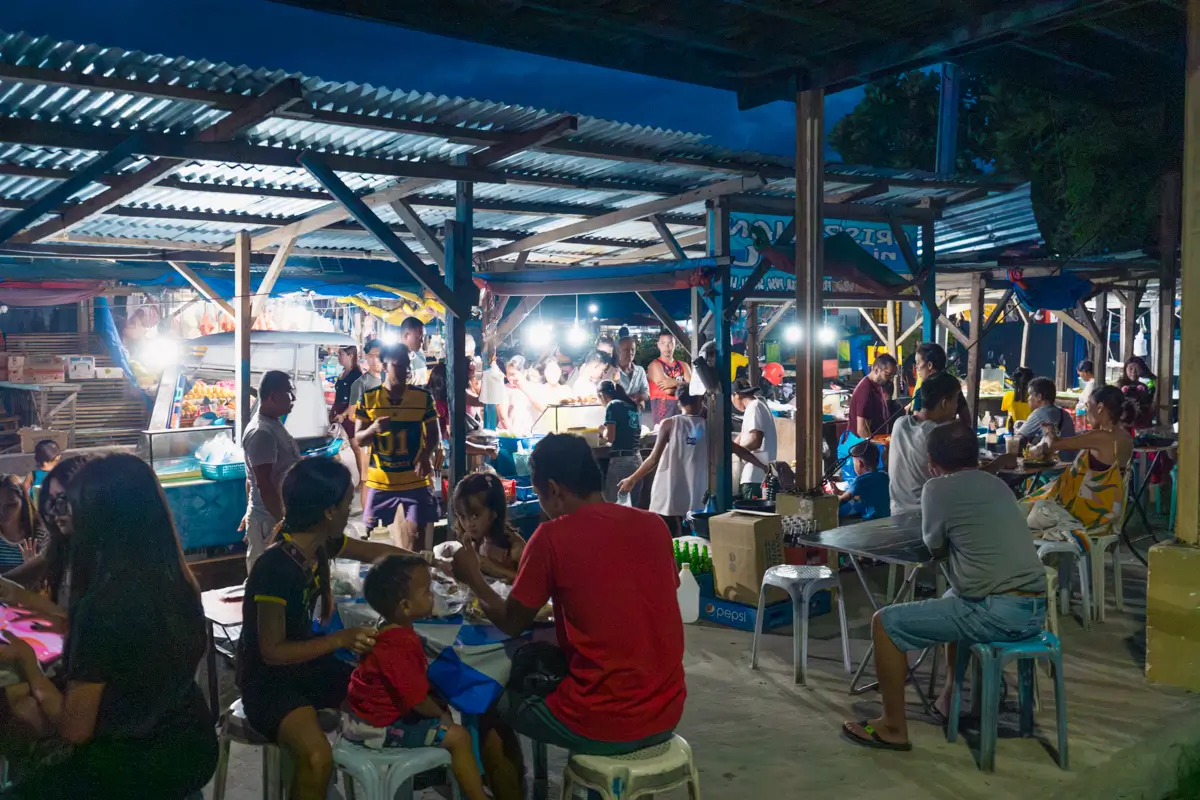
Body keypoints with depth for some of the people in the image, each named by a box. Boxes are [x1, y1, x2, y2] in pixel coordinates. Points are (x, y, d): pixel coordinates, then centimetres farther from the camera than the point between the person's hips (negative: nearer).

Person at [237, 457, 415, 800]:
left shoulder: (322, 543, -5)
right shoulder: (274, 568, -28)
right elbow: (272, 652, -24)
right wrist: (340, 640, -30)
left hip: (307, 663, 8)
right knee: (317, 758, -32)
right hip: (267, 678, -8)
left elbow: (375, 552, 14)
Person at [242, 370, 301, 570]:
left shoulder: (274, 423, 9)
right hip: (270, 519, -9)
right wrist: (282, 522, -21)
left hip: (277, 514, 9)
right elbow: (264, 484, -24)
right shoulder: (261, 432, -22)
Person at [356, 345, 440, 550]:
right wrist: (373, 429, -21)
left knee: (416, 534, -5)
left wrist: (427, 455, -15)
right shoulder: (368, 398, -1)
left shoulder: (423, 397, -1)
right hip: (381, 481, 1)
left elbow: (434, 433, 6)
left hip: (416, 481, -1)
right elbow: (358, 439, 2)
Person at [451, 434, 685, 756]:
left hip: (601, 725, -5)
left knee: (497, 700, 20)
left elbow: (511, 623, 0)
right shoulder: (654, 525, 3)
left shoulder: (552, 537, -12)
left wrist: (472, 577, 17)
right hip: (666, 714, 6)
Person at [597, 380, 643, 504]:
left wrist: (602, 431, 7)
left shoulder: (613, 405, -5)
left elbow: (610, 437, -12)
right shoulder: (633, 405, 16)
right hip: (637, 458, 8)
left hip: (621, 460, -8)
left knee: (613, 504, -3)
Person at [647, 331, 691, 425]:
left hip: (683, 410, 4)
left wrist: (675, 383, -13)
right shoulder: (655, 365, 0)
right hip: (662, 413, -4)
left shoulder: (683, 366, 16)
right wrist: (683, 385, 4)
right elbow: (667, 390, -11)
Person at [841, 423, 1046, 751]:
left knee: (885, 623, 0)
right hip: (1034, 609, 9)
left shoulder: (938, 488, -7)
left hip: (998, 613, -9)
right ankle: (950, 699, 41)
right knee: (953, 599, 37)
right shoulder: (997, 485, 15)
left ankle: (893, 728, 7)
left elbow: (935, 546, 9)